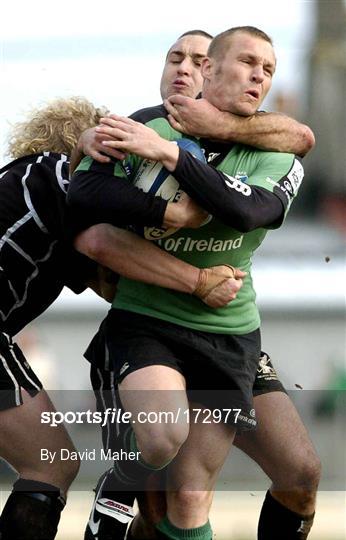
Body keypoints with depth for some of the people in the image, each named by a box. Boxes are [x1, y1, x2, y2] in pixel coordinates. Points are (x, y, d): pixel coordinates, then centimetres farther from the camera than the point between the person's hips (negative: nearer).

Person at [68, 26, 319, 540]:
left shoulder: (278, 161, 2)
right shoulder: (151, 126, -3)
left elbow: (247, 212, -20)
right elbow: (83, 190, -14)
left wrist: (170, 154, -25)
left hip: (225, 332, 3)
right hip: (144, 319, -2)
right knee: (163, 436, -31)